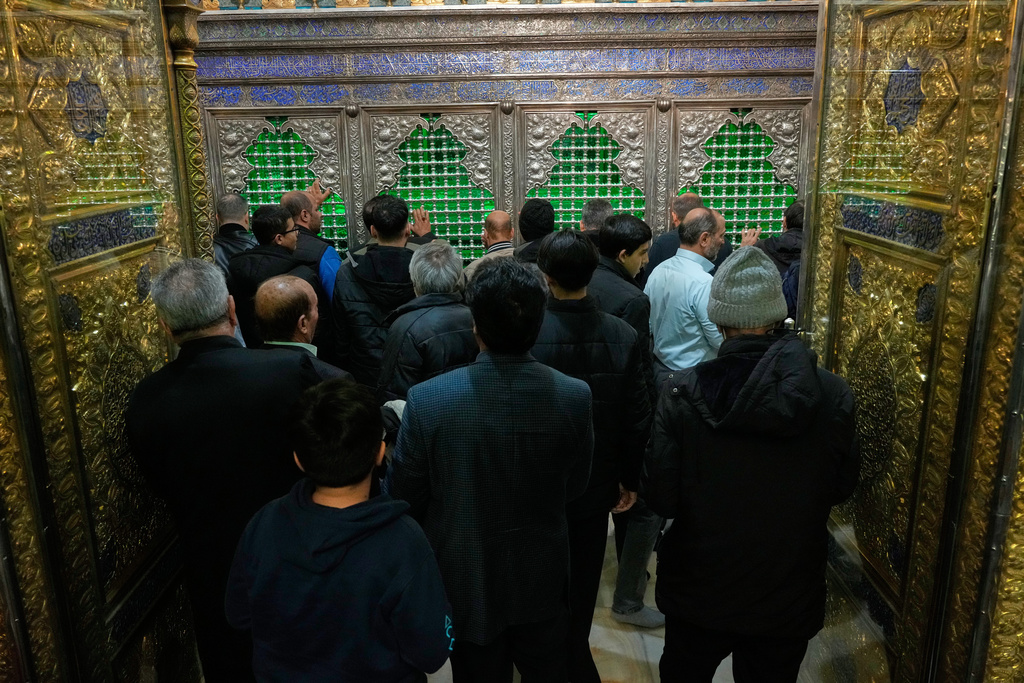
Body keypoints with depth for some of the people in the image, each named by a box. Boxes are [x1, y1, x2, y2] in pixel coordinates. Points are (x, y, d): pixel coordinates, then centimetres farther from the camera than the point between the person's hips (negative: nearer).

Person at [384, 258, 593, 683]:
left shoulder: (427, 401, -26)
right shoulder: (575, 397, -20)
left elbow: (402, 496, -12)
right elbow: (574, 487, -3)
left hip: (468, 585, -1)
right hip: (543, 583, 2)